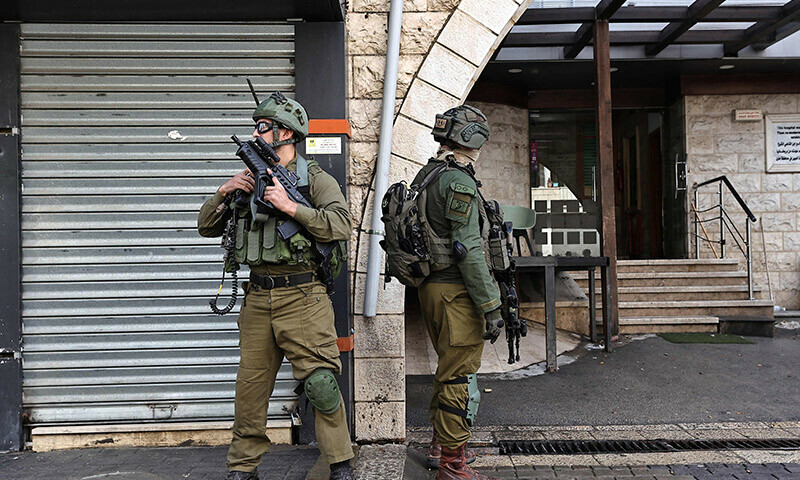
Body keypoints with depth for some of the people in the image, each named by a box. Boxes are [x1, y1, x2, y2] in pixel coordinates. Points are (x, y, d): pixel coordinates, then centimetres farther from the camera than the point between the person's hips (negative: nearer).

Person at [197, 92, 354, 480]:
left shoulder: (314, 179, 0)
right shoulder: (251, 179, 15)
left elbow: (341, 226, -15)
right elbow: (207, 228, 17)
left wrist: (291, 207, -20)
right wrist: (223, 193, -1)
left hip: (302, 297, -5)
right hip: (258, 298, 5)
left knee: (320, 383, -4)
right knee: (250, 386, 11)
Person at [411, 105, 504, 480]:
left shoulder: (424, 176, 14)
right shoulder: (458, 181, -16)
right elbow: (468, 249, -22)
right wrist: (491, 307, -18)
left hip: (430, 287, 10)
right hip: (456, 291, -10)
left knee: (449, 370, 22)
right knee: (460, 378, 0)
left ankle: (440, 444, 35)